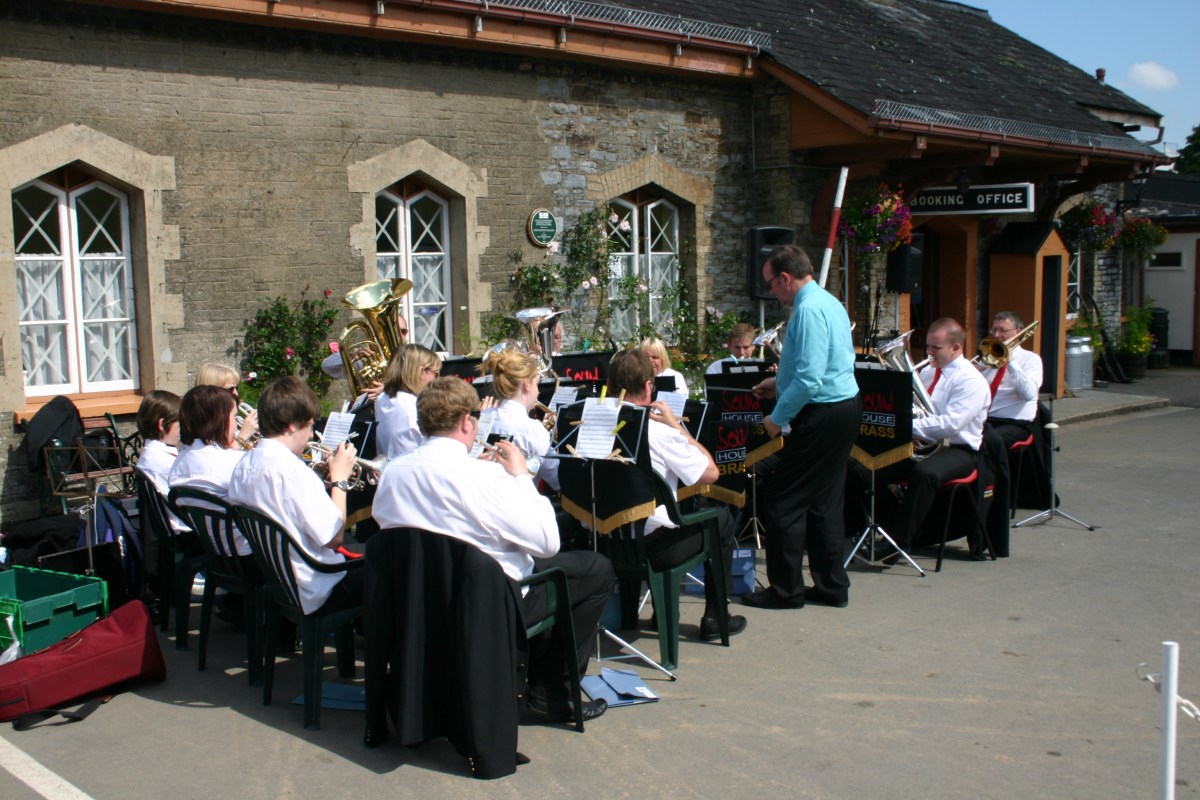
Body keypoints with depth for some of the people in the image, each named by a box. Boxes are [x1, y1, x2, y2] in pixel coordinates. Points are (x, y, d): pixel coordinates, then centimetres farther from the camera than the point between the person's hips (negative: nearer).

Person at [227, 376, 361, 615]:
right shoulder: (292, 470, -24)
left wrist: (321, 479, 10)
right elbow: (334, 538, -21)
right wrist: (339, 479, -10)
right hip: (310, 594, -9)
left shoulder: (244, 465, 3)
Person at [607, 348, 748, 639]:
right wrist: (677, 425, -3)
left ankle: (661, 611, 40)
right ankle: (714, 618, 22)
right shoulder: (659, 432, -18)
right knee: (722, 521, 19)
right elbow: (711, 473, -9)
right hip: (653, 547, -6)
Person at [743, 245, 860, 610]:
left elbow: (809, 381, -25)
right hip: (845, 406, 10)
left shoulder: (809, 309, -19)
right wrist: (780, 382, 22)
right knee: (825, 501, 16)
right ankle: (831, 586, 22)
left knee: (782, 500, -2)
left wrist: (777, 418, -16)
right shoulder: (829, 302, 13)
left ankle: (785, 589, 5)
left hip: (823, 416, -10)